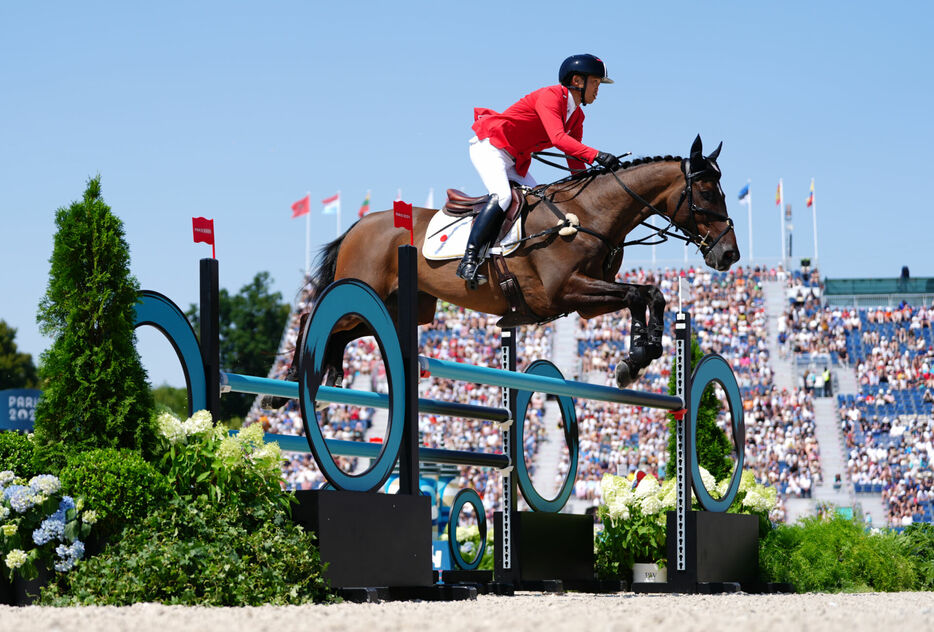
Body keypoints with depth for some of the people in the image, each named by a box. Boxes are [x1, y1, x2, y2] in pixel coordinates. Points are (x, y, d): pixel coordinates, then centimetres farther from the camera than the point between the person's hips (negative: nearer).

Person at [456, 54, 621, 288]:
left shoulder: (576, 116, 9)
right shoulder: (550, 96, -20)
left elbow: (575, 162, 11)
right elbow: (558, 138, -36)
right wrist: (596, 155, -42)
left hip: (514, 161, 11)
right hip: (489, 145, -11)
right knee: (502, 195, -30)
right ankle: (469, 260, -34)